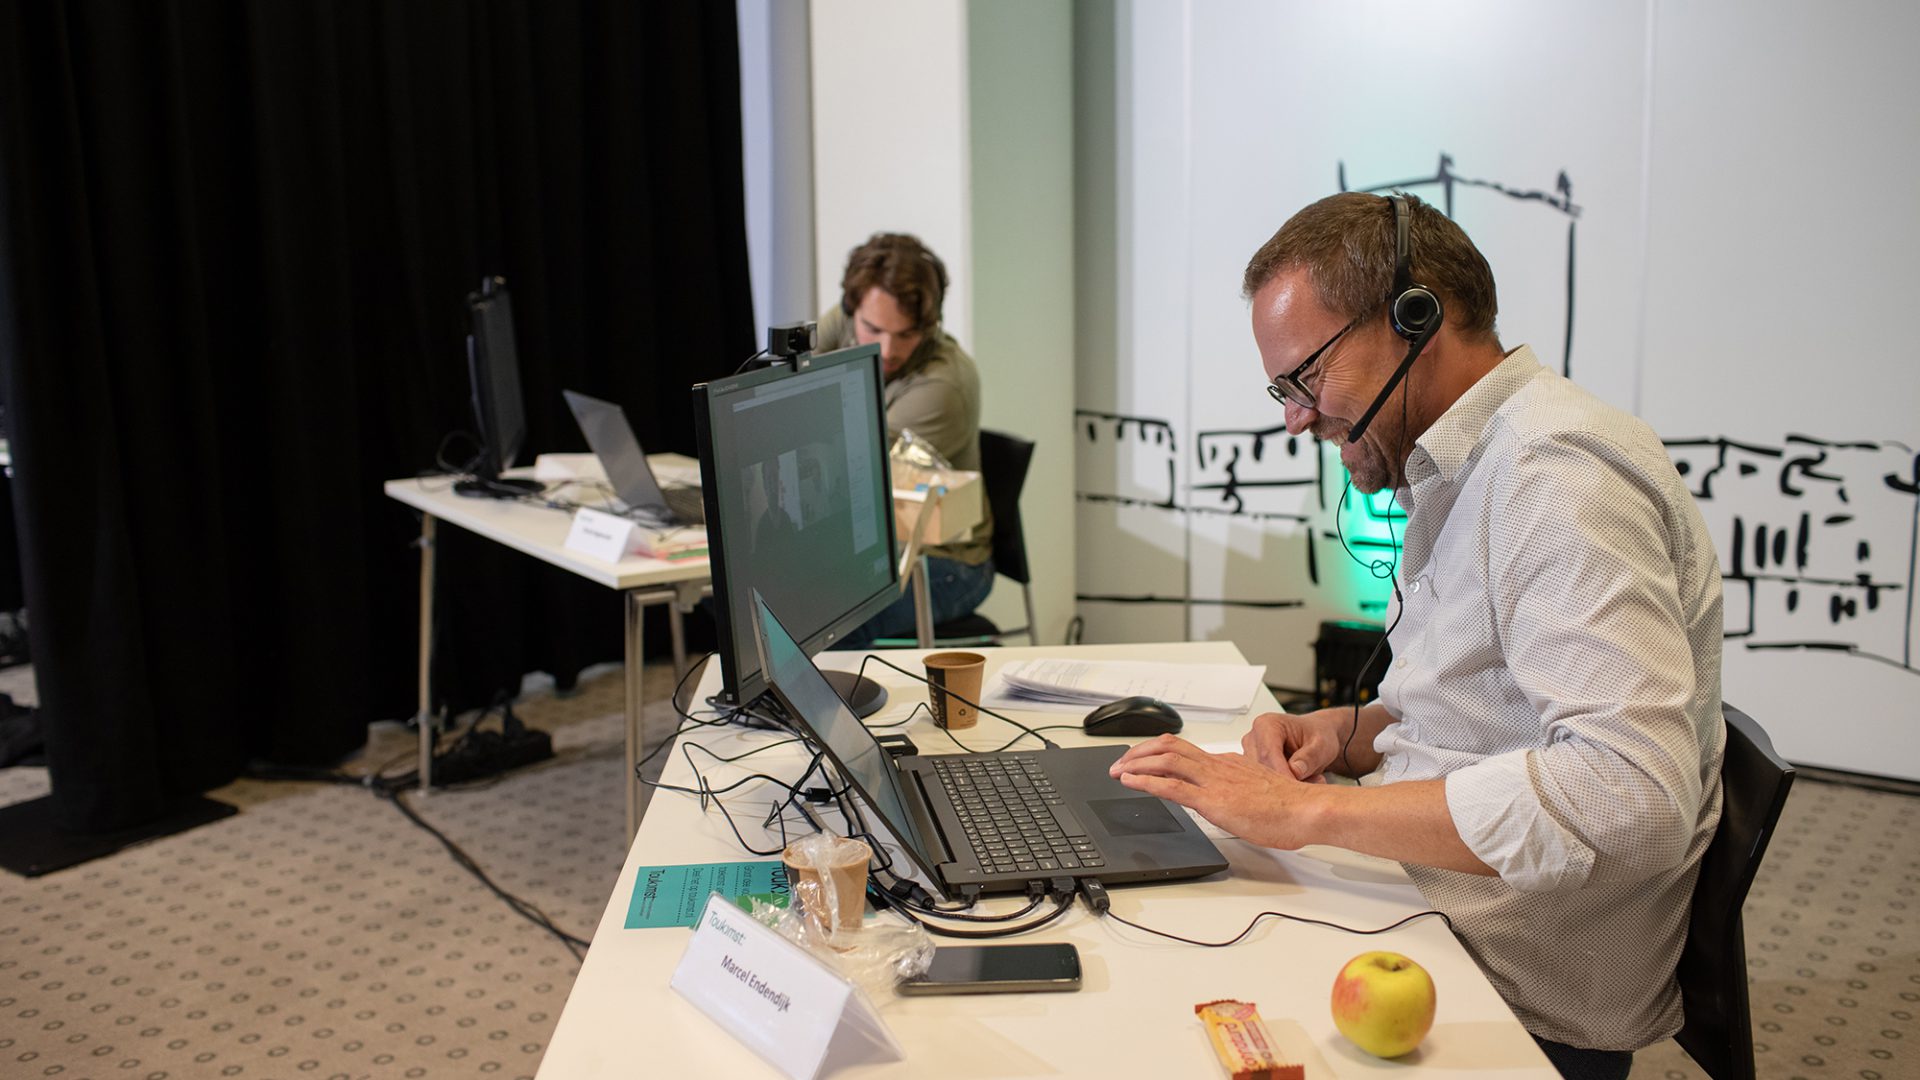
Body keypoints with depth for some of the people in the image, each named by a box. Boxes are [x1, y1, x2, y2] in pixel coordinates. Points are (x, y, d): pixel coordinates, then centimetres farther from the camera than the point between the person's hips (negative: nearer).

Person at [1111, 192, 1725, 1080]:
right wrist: (1348, 733, 2)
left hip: (1521, 1007, -9)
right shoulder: (1462, 473, 13)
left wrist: (1312, 811, -29)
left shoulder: (1559, 472, -20)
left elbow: (1631, 790, -31)